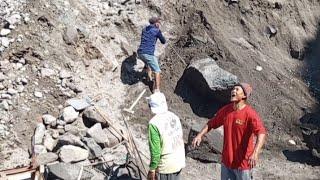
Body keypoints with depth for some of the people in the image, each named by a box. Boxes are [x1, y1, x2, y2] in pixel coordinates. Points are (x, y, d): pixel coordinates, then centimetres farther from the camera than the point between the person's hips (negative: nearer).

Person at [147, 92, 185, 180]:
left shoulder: (154, 123, -21)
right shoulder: (174, 117, 1)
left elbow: (155, 150, -20)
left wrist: (152, 169, -10)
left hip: (165, 166, -7)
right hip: (179, 163, 7)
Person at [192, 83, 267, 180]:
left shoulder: (250, 114, -20)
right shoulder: (225, 110, -1)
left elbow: (261, 132, -33)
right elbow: (211, 123, 11)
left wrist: (255, 153, -48)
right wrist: (200, 135, -5)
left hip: (242, 162, -5)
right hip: (226, 161, 6)